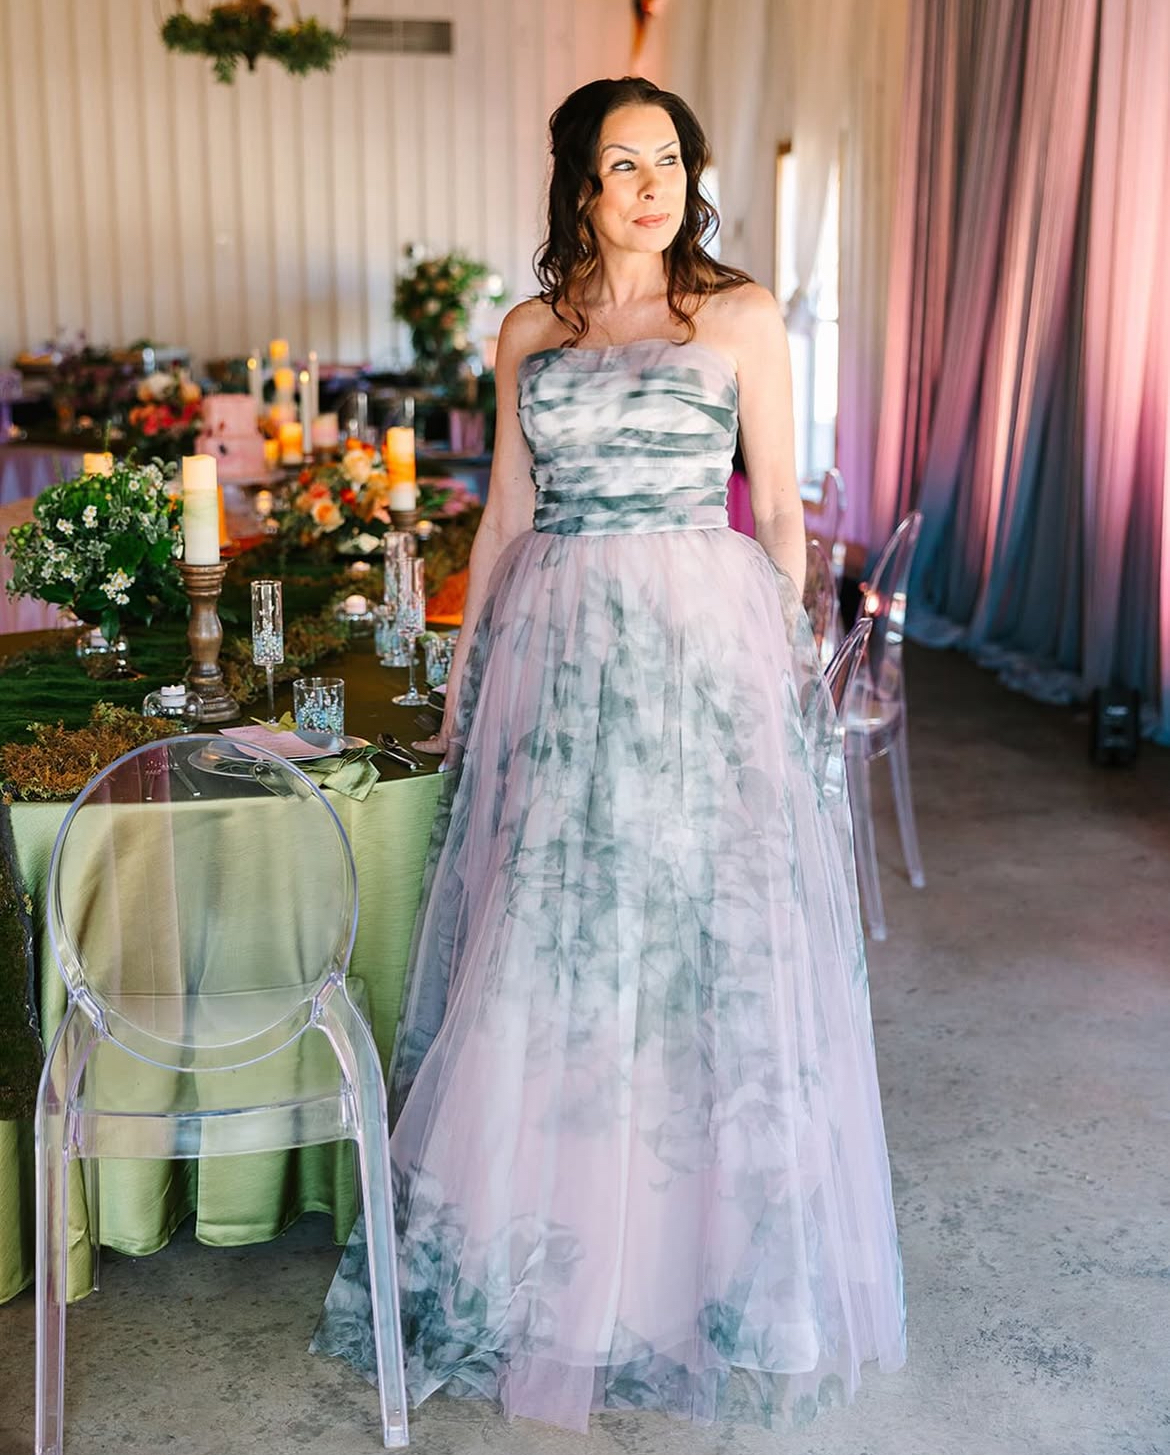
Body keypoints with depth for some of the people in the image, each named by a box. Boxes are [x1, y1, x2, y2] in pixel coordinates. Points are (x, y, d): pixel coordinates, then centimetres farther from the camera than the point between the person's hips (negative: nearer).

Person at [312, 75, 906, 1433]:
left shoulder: (742, 316, 3)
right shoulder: (529, 332, 12)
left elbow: (781, 508, 3)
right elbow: (506, 513, 14)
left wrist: (791, 662, -1)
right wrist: (462, 682, 12)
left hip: (704, 647, -3)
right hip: (555, 647, 3)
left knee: (702, 944, 1)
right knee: (539, 949, 5)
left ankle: (698, 1254, 19)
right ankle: (545, 1250, 22)